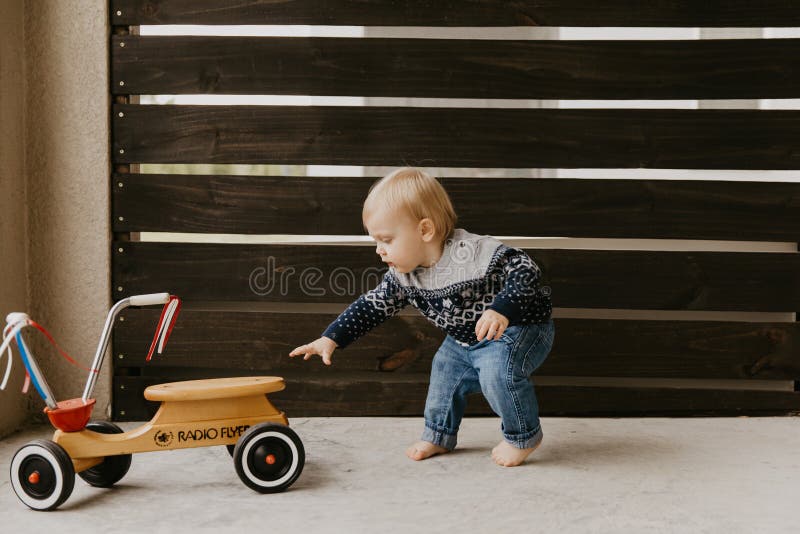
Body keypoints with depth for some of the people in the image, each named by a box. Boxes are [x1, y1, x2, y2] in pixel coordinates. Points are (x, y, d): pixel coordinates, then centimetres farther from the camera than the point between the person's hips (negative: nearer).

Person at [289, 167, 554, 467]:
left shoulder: (473, 253, -32)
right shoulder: (402, 274, -7)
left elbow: (523, 269, -33)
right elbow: (374, 305, 3)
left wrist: (501, 311, -48)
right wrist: (331, 338, -3)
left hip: (521, 327, -9)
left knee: (498, 370, -30)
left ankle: (522, 436, -6)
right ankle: (439, 434, 38)